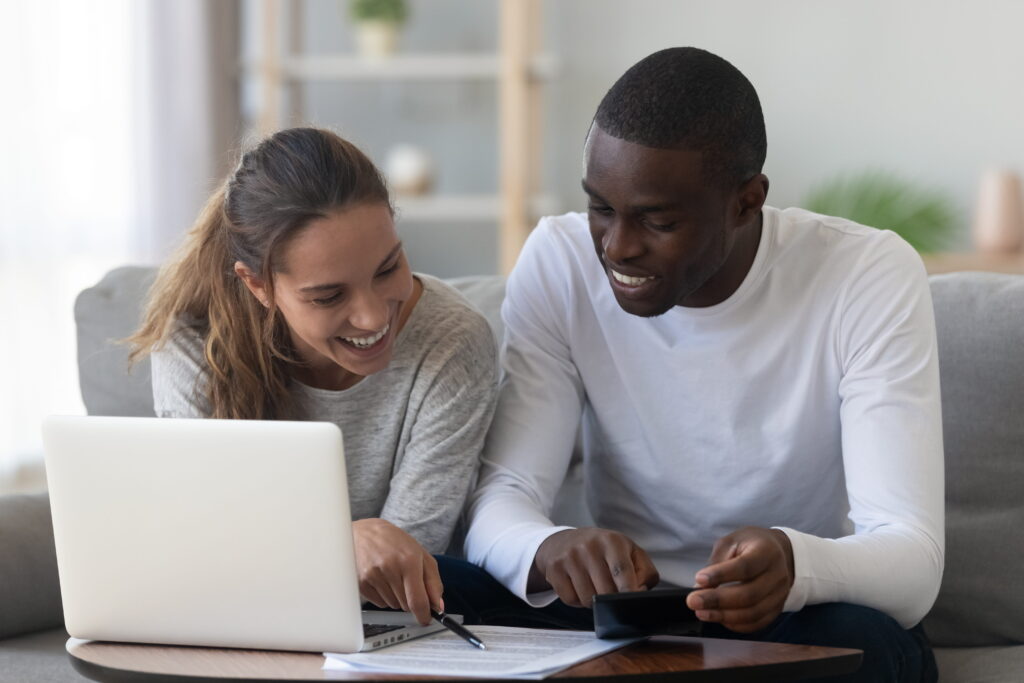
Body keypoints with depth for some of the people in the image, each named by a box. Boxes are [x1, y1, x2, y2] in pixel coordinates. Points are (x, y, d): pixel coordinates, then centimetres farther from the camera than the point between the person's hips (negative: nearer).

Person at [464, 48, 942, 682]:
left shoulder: (872, 278, -15)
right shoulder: (559, 263, -8)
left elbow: (914, 562, -23)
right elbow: (501, 498, -15)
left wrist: (794, 564, -47)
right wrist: (550, 548, -41)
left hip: (800, 619, 0)